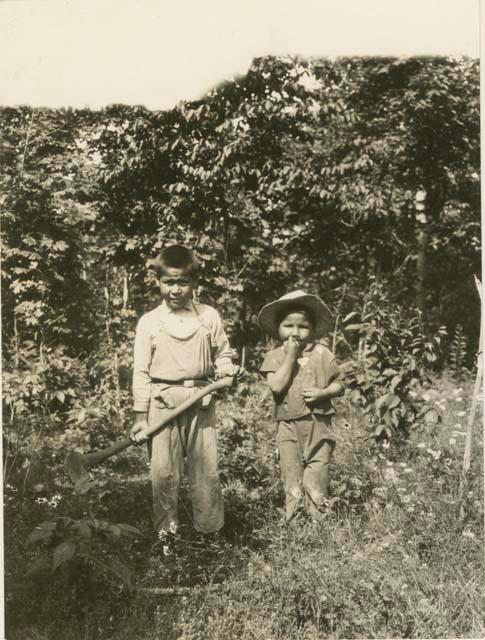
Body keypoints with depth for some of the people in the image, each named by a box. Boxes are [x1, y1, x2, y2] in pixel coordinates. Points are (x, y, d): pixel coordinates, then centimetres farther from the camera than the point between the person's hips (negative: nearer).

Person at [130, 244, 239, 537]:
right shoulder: (149, 322, 0)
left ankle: (211, 532, 22)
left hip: (202, 403, 1)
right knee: (164, 472, 4)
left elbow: (224, 352, 14)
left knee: (207, 471, 7)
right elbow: (141, 371, 1)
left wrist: (225, 368, -10)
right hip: (163, 403, -1)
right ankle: (166, 531, 22)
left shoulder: (209, 316, 3)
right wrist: (141, 417, 0)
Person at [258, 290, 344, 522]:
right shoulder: (275, 356, -1)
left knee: (316, 481, 6)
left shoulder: (322, 354, 0)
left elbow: (339, 384, 6)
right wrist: (291, 356, -16)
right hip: (289, 426, 0)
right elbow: (276, 386, -16)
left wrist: (322, 392, -15)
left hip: (319, 424, 0)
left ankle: (316, 518, 21)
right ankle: (293, 519, 24)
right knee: (292, 480, 10)